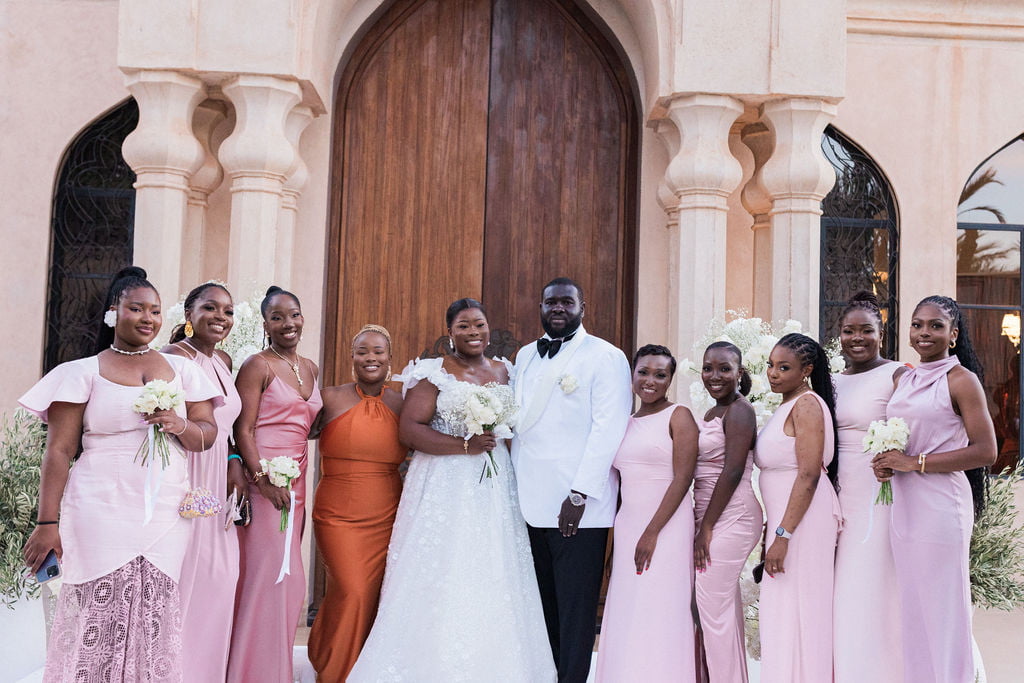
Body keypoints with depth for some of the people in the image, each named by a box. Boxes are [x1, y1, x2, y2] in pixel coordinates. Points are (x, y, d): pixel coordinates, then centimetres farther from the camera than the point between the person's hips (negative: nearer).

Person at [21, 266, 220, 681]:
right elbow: (59, 451, 0)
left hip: (166, 517, 3)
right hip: (102, 516, -2)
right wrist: (48, 523, -6)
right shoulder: (84, 373, 5)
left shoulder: (182, 370, 14)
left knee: (154, 623, 1)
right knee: (99, 621, -5)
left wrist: (181, 426, -9)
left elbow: (208, 435, 13)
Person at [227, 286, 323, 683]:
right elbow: (243, 429, -12)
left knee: (290, 578, 10)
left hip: (296, 483, 7)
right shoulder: (257, 366, -6)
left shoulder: (309, 368, 16)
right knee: (266, 574, -6)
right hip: (263, 480, -7)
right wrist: (262, 478, -22)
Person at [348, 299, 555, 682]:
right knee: (439, 581, -6)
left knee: (493, 584, 2)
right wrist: (465, 445, -17)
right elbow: (409, 429, -10)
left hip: (494, 488, 4)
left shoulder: (502, 372, 14)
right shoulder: (434, 373, -1)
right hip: (444, 488, -4)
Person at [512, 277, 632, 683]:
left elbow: (609, 430, -11)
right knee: (542, 604, 10)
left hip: (578, 507, -6)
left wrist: (580, 494, -16)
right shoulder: (525, 356, 17)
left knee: (575, 609, 0)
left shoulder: (606, 357, -3)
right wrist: (514, 482, 9)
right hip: (532, 503, 6)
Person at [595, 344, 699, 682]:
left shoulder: (679, 416, -4)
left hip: (665, 528, -6)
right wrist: (615, 539, 11)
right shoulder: (626, 423, 15)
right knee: (625, 618, 6)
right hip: (626, 526, 6)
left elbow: (682, 479, -12)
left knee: (658, 615, -4)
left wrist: (652, 532, -17)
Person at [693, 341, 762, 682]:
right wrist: (703, 525, 11)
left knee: (712, 603, -7)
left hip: (729, 518, -9)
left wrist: (706, 528, -17)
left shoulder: (739, 411, -12)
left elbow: (733, 471, -18)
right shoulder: (711, 413, 16)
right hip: (712, 518, 9)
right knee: (725, 604, 13)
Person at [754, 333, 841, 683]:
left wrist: (783, 535, -22)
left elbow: (809, 474, -20)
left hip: (803, 519, -9)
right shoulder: (785, 406, 16)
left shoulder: (807, 404, -13)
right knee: (783, 613, 11)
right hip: (784, 518, 10)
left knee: (796, 611, -5)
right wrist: (776, 529, 15)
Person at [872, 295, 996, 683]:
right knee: (912, 608, 12)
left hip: (940, 504, -7)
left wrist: (915, 462, -15)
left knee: (943, 609, -1)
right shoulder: (904, 380, 13)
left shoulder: (961, 380, -7)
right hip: (903, 504, 7)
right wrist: (885, 463, 2)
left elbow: (985, 451, -12)